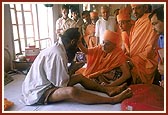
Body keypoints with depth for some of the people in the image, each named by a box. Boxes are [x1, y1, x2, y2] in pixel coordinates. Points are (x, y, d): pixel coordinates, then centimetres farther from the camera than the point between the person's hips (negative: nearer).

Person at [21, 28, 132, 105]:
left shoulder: (57, 48, 3)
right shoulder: (58, 54, -27)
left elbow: (59, 76, 10)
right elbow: (61, 83, -22)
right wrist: (69, 78, -3)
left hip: (45, 84, 11)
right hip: (38, 92, -10)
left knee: (80, 77, 7)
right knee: (71, 91, -36)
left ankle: (108, 90, 4)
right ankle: (112, 99, -31)